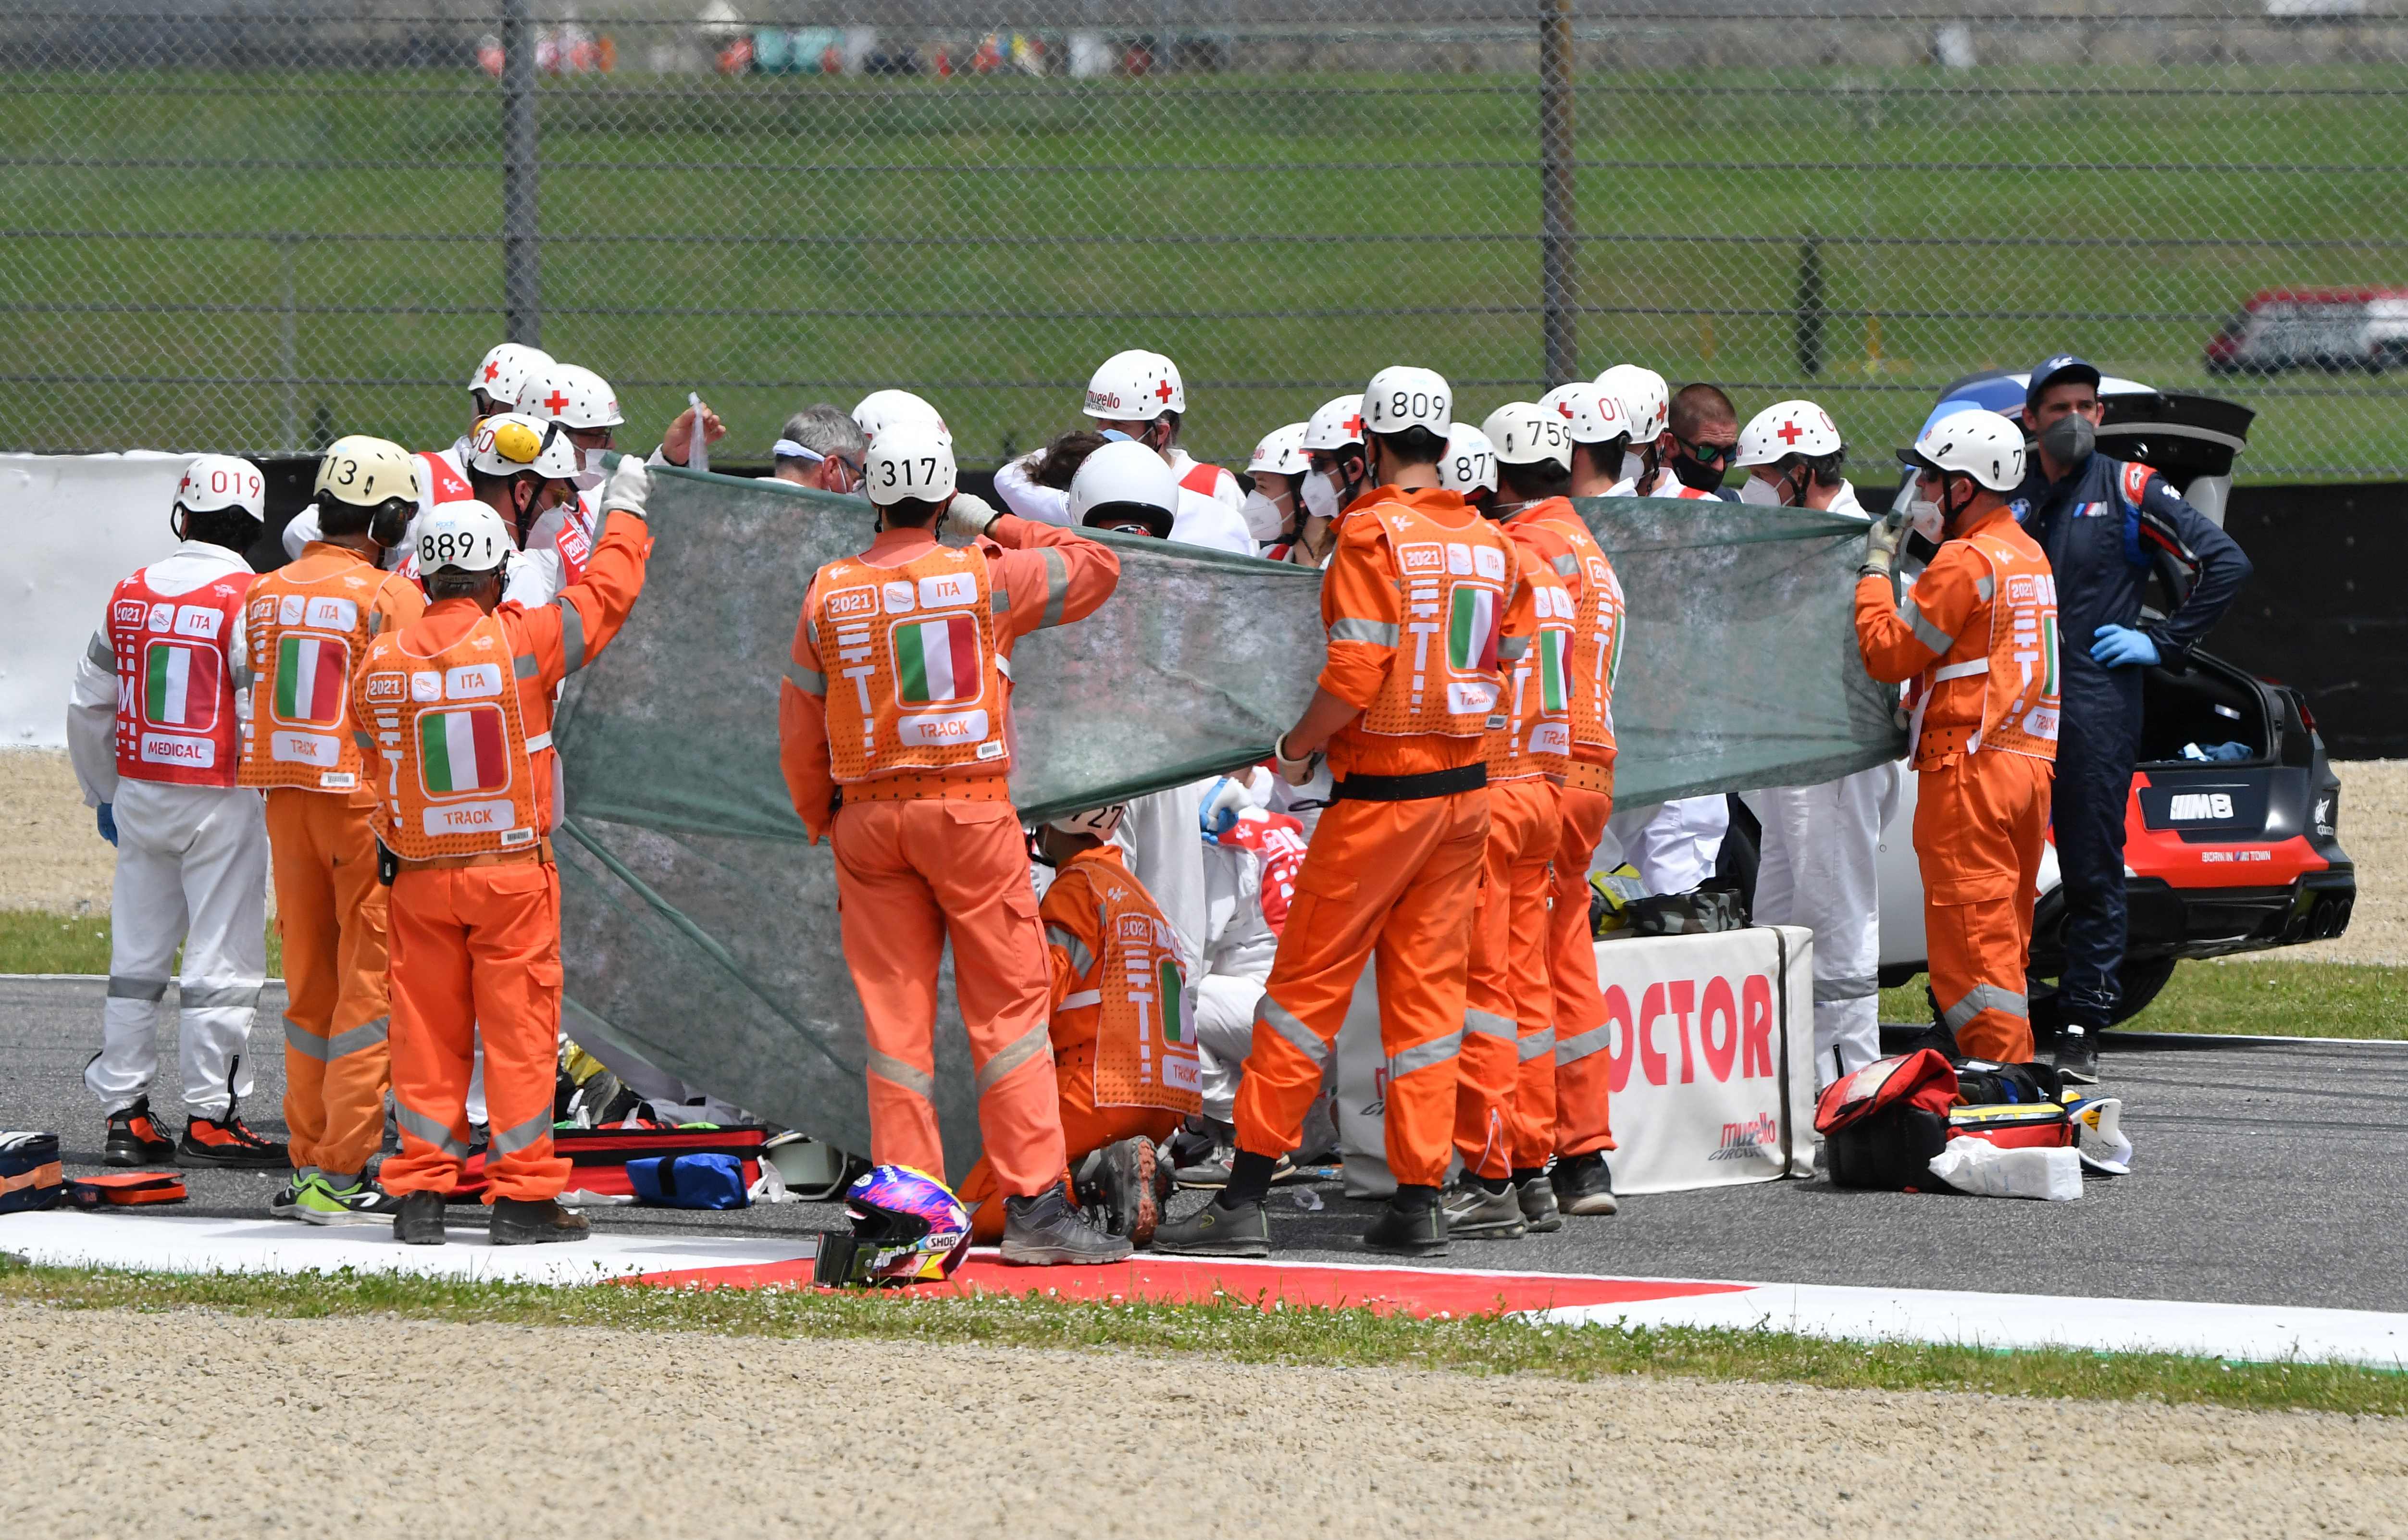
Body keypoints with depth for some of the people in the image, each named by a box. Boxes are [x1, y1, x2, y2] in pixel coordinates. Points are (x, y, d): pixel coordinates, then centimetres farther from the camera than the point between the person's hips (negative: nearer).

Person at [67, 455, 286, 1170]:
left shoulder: (130, 595, 4)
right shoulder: (248, 600, -11)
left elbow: (89, 707, 11)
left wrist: (105, 794, 23)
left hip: (140, 793, 5)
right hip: (221, 800, -5)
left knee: (138, 957, 11)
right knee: (221, 962, 0)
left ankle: (124, 1112, 13)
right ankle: (210, 1116, 0)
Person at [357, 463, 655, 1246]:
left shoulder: (380, 662, -3)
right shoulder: (522, 641, -12)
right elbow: (604, 596, 1)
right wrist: (625, 512, 16)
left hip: (421, 878, 3)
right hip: (514, 871, -3)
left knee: (428, 1030, 9)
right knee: (520, 1029, 3)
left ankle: (420, 1193, 10)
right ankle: (522, 1195, 4)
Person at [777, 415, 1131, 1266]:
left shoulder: (829, 595, 2)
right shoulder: (986, 577, -6)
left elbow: (799, 733, 8)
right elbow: (1096, 567, 9)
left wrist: (826, 825, 20)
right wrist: (998, 526, 16)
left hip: (868, 814, 3)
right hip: (971, 810, -3)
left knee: (895, 1017, 5)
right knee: (1008, 1006, 1)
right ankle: (1034, 1206, -3)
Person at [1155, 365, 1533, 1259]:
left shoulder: (1375, 534, -13)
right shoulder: (1490, 543, 6)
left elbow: (1355, 676, -18)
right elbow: (1508, 661, 8)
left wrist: (1298, 747, -4)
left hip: (1382, 791, -6)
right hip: (1468, 785, 6)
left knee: (1307, 987, -2)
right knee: (1428, 991, 10)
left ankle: (1246, 1198, -2)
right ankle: (1420, 1200, 9)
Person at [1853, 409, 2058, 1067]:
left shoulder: (1966, 561, -12)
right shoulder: (2030, 557, 18)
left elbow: (1887, 652, -11)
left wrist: (1877, 569, -1)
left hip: (1969, 769, -9)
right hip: (2031, 764, 9)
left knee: (1971, 941, -8)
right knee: (2004, 938, 14)